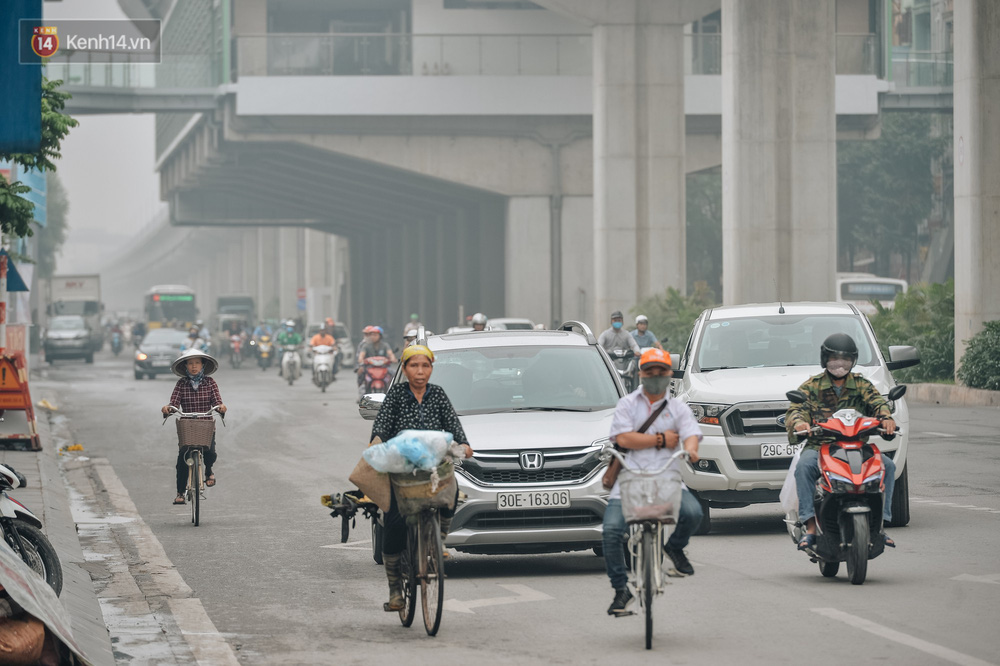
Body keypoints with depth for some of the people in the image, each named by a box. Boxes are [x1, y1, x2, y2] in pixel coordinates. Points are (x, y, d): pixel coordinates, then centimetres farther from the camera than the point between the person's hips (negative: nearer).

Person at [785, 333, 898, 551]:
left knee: (888, 465, -22)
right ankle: (810, 527, -37)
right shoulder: (812, 386, 12)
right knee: (804, 466, -35)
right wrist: (798, 421, -27)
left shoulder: (861, 384, 16)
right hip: (819, 446, -2)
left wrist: (886, 416, -24)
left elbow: (877, 401, 0)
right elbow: (795, 409, -1)